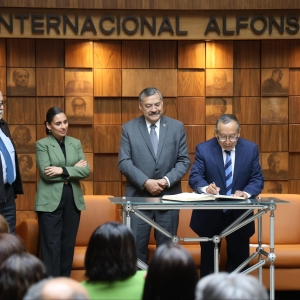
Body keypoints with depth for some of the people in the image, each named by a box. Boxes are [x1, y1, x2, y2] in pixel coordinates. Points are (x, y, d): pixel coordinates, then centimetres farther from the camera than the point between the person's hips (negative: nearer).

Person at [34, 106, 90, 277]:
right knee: (52, 246, -3)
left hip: (73, 200, 4)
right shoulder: (42, 144, -2)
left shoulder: (76, 143, 10)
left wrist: (63, 170, -13)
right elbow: (46, 173, -14)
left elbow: (86, 171, 0)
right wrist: (74, 168, -10)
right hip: (50, 201, -4)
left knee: (68, 245, 8)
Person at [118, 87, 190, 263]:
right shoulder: (129, 128, 3)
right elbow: (124, 162, -4)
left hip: (169, 196, 1)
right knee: (136, 247, 1)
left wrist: (167, 180, -14)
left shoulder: (177, 127, 6)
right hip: (138, 197, -1)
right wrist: (146, 182, -16)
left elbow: (184, 160, 3)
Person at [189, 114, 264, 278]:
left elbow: (257, 178, -4)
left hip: (239, 216, 1)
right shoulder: (203, 149, -7)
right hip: (210, 215, -1)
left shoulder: (251, 149, -2)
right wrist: (205, 187, -37)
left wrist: (246, 192, -26)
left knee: (239, 260, 9)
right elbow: (195, 176, -14)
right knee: (208, 261, 9)